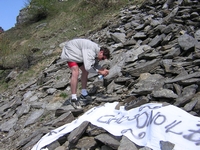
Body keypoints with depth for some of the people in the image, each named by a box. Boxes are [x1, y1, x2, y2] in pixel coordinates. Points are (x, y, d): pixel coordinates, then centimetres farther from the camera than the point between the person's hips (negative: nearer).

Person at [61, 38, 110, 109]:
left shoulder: (96, 51, -5)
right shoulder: (90, 51, -35)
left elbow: (95, 65, 6)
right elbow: (88, 67, -40)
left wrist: (103, 69, -12)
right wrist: (100, 72, -27)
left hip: (78, 53, 10)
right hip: (70, 51, -10)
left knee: (85, 71, 7)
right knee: (75, 72, -23)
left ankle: (83, 94, 16)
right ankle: (73, 99, -19)